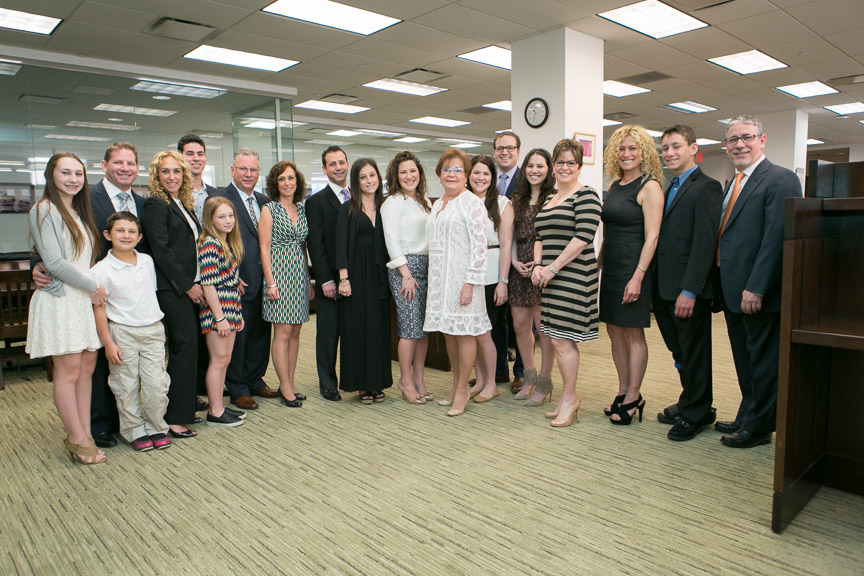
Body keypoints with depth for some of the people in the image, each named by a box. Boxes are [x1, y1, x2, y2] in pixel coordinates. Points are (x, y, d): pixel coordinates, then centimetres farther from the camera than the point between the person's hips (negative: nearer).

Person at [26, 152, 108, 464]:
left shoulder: (79, 212, 16)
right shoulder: (44, 210, -8)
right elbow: (54, 262, -16)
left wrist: (92, 289, 8)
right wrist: (94, 287, -10)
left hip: (84, 298, 8)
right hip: (60, 299, -8)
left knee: (87, 366, 8)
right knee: (69, 371, -2)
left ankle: (84, 434, 15)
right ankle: (78, 438, 9)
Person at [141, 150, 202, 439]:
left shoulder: (183, 204, 17)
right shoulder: (155, 205, -8)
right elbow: (162, 252, -15)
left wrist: (195, 284, 10)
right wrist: (188, 286, -13)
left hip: (190, 286, 8)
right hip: (171, 288, -8)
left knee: (187, 347, 10)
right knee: (185, 345, -8)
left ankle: (185, 407, 20)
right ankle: (175, 418, 0)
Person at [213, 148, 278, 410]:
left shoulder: (263, 201, 12)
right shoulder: (221, 199, -8)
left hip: (263, 281, 7)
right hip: (238, 282, -6)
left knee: (260, 333, 15)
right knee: (236, 335, 4)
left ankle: (255, 380, 30)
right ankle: (238, 389, 17)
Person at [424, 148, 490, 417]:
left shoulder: (472, 203, -6)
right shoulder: (437, 204, 17)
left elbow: (479, 246, -12)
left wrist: (470, 282, -18)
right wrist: (433, 277, 15)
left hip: (462, 276, -7)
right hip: (439, 277, 7)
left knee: (464, 332, -1)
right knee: (448, 332, 11)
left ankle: (462, 390, 8)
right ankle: (455, 383, 23)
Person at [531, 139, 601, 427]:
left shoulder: (585, 195, -6)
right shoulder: (549, 199, 18)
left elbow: (583, 237, -15)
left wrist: (553, 268, -15)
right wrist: (537, 265, 2)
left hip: (573, 276, -7)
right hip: (550, 277, 8)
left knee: (562, 339, -6)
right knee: (560, 338, 10)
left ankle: (568, 399, 9)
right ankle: (570, 397, 21)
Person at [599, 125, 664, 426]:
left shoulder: (649, 187, -9)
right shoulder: (614, 186, 13)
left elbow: (652, 237, -15)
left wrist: (638, 276, -21)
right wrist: (598, 263, 13)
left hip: (632, 269, -8)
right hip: (610, 268, 8)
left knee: (633, 333, 0)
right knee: (614, 331, 11)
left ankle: (633, 398, 12)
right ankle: (623, 392, 24)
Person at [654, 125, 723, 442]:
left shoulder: (706, 187, -9)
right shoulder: (669, 189, 16)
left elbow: (705, 243, -17)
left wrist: (690, 290, -22)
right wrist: (655, 287, 9)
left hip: (689, 289, -7)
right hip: (665, 289, 8)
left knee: (693, 352, 5)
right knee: (680, 352, 17)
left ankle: (694, 414, 20)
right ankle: (689, 403, 32)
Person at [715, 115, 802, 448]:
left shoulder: (779, 180, -11)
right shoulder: (734, 184, 17)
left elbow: (775, 239, -20)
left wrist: (756, 288, -24)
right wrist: (723, 286, 13)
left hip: (758, 293, -9)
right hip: (733, 292, 9)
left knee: (763, 362, 5)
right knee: (744, 361, 19)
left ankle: (758, 429, 17)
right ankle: (747, 417, 33)